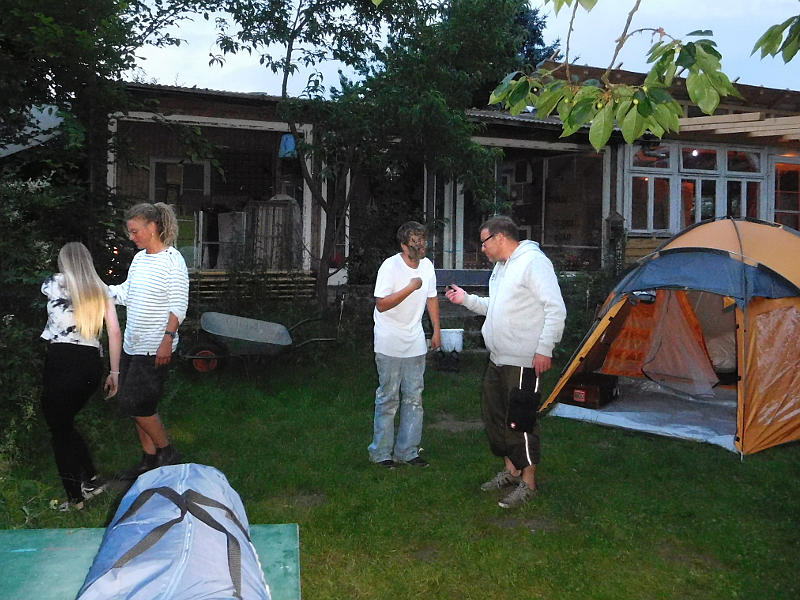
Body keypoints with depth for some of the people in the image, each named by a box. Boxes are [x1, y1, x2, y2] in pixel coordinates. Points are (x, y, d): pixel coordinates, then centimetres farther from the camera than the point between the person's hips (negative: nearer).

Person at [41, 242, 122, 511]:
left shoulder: (54, 283, 4)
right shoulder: (101, 290, 12)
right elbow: (115, 332, 5)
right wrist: (114, 372, 9)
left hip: (62, 361, -5)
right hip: (92, 365, 5)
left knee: (59, 430, 10)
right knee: (65, 424, 24)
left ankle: (75, 498, 14)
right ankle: (92, 480, 24)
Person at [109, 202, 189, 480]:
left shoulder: (172, 260, -13)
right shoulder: (139, 258, 12)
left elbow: (179, 306, -16)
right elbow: (125, 294, 15)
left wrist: (168, 339, -21)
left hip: (154, 348, -8)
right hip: (132, 344, 8)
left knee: (134, 403, -7)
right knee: (138, 405, 11)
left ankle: (167, 452, 11)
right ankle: (149, 460, 24)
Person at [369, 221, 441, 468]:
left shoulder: (427, 265, 5)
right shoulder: (390, 266, -15)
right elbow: (381, 304, -20)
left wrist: (436, 329, 16)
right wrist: (411, 288, -25)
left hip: (415, 343, 6)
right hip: (390, 343, -6)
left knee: (414, 398, 9)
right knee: (388, 399, 0)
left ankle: (407, 451, 19)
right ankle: (380, 452, 13)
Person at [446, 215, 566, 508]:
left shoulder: (533, 261, -13)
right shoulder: (500, 267, 17)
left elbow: (556, 308, -18)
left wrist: (544, 349, -22)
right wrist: (466, 299, 19)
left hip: (524, 361, -10)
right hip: (498, 359, 10)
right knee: (494, 413, 17)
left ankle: (528, 482, 10)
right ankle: (511, 470, 32)